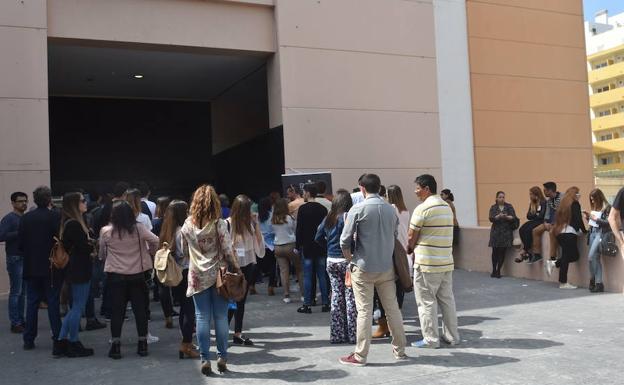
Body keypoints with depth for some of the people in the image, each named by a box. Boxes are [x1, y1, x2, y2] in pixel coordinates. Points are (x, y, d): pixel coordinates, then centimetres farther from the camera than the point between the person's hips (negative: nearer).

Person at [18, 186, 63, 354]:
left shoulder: (26, 218, 1)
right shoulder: (55, 216, -12)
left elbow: (20, 244, 1)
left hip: (31, 268, 4)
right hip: (51, 269, -4)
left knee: (32, 303, 14)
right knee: (53, 304, 0)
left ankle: (29, 340, 22)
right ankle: (57, 342, -1)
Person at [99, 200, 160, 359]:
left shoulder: (106, 231, -5)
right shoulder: (139, 229, -8)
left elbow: (101, 253, 6)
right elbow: (156, 241, -10)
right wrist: (150, 253, 10)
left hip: (115, 276, 0)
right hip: (137, 274, 0)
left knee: (117, 310, 7)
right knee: (140, 308, 8)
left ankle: (115, 346, 9)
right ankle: (142, 344, 13)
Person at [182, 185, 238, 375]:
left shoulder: (188, 225, 0)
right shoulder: (219, 224, -10)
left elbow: (185, 251, 10)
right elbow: (227, 250, -9)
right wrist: (236, 267, 4)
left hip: (197, 276, 2)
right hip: (218, 274, -2)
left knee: (202, 318, 6)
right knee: (221, 317, 6)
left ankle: (205, 359, 7)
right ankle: (222, 357, 12)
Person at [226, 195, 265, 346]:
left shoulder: (249, 223, 2)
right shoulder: (228, 224, -12)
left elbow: (258, 243, 3)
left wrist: (256, 224, -5)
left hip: (248, 266, 5)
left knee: (241, 300, 12)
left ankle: (238, 334, 19)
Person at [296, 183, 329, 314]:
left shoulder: (303, 209, -9)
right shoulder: (323, 209, 5)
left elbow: (299, 229, -11)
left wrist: (298, 246, -3)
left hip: (307, 247, -4)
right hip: (321, 247, 4)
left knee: (307, 276, 1)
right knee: (322, 275, 8)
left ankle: (307, 304, 2)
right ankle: (325, 303, 10)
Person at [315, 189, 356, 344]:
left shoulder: (328, 218, 7)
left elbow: (318, 238, 12)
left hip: (331, 260, 6)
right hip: (346, 260, -6)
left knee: (336, 296, 11)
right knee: (351, 297, 2)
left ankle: (337, 334, 17)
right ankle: (352, 334, 6)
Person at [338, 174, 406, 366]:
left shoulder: (358, 209, -9)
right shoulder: (391, 209, 5)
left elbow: (345, 240, -9)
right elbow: (395, 235, 12)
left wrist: (351, 260, 6)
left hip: (364, 268, -4)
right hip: (387, 267, 4)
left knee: (364, 311, 0)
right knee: (393, 309, 12)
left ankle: (360, 356, 6)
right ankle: (400, 350, 21)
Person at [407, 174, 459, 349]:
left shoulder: (422, 208, -13)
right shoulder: (447, 207, 11)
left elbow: (411, 238, -10)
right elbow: (440, 235, 11)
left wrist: (409, 249, 10)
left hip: (427, 263, -7)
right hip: (446, 262, 8)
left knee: (426, 301, 2)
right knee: (447, 299, 14)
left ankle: (431, 339, 7)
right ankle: (451, 335, 22)